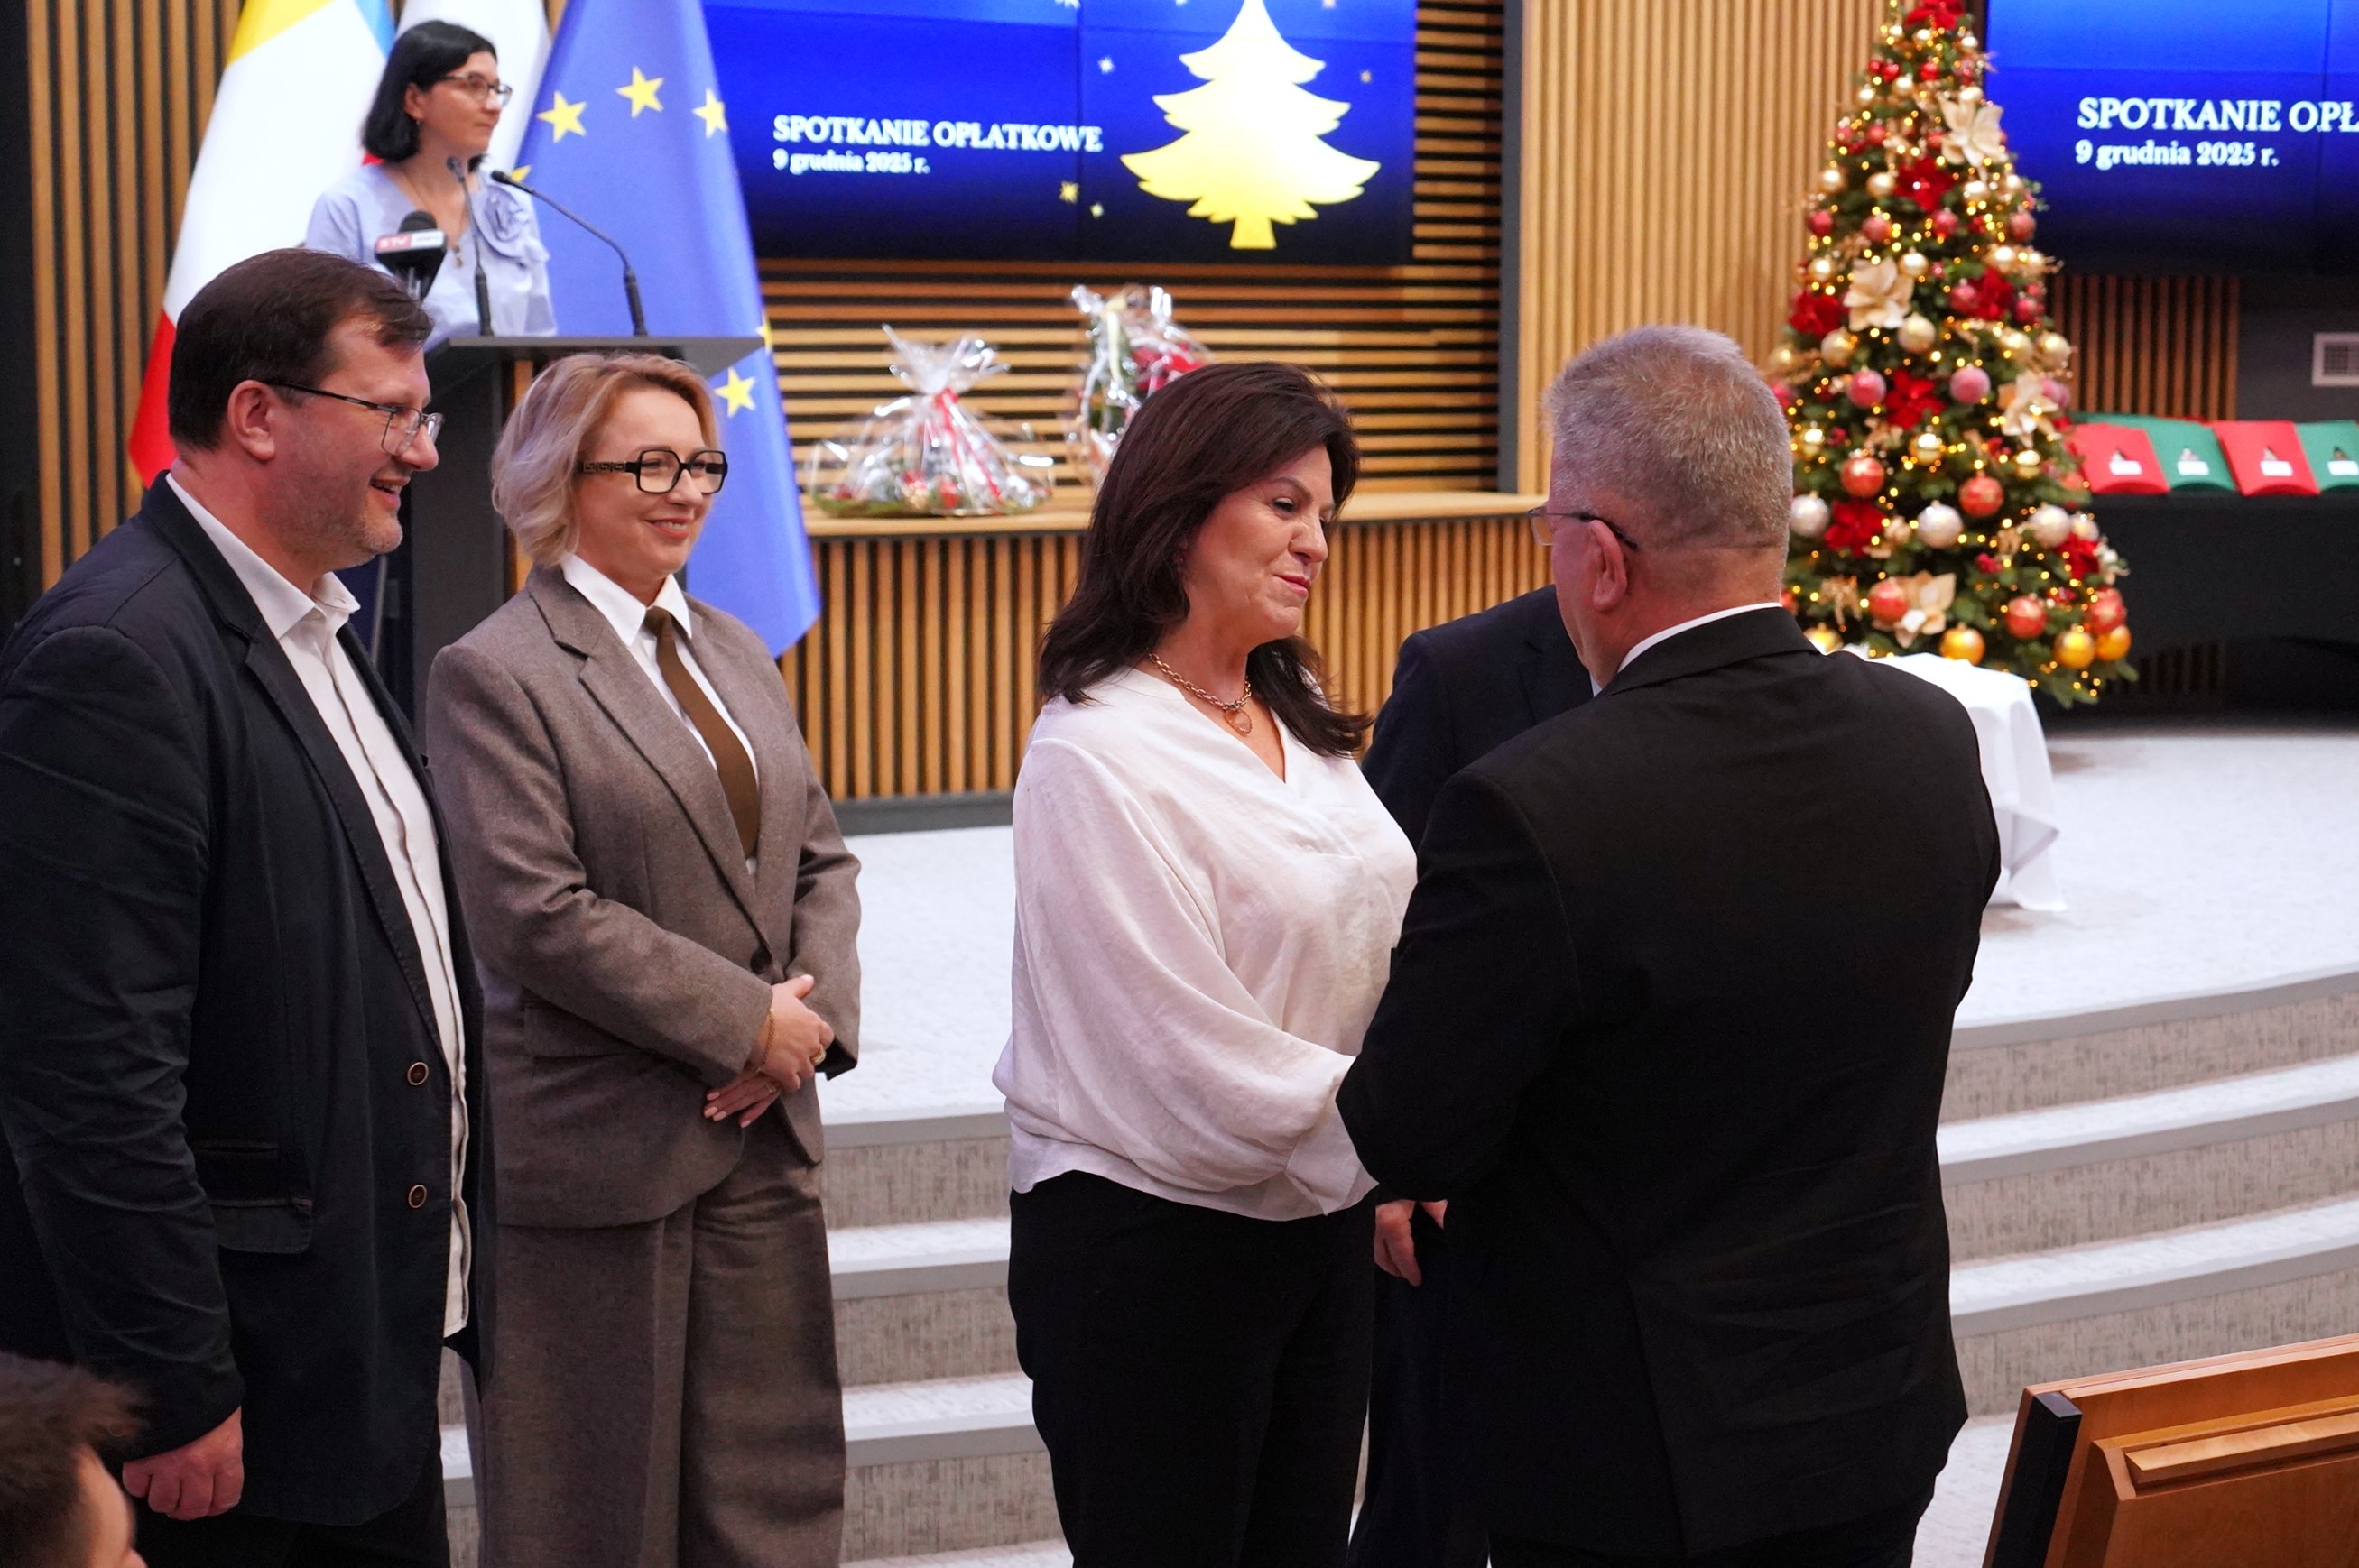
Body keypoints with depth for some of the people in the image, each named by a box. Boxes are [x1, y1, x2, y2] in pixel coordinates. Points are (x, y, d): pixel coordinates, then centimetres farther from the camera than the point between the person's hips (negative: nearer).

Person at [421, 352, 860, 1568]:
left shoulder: (732, 652, 15)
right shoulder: (495, 672, -8)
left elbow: (819, 856, 15)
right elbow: (535, 914, -17)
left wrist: (816, 1010, -4)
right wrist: (751, 1020, -14)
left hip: (759, 1128, 7)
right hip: (599, 1142, -7)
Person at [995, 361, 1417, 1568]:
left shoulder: (1299, 718, 8)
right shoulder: (1095, 754, -16)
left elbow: (1374, 952, 10)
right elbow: (1195, 1054, -19)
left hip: (1318, 1223, 7)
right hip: (1148, 1237, -7)